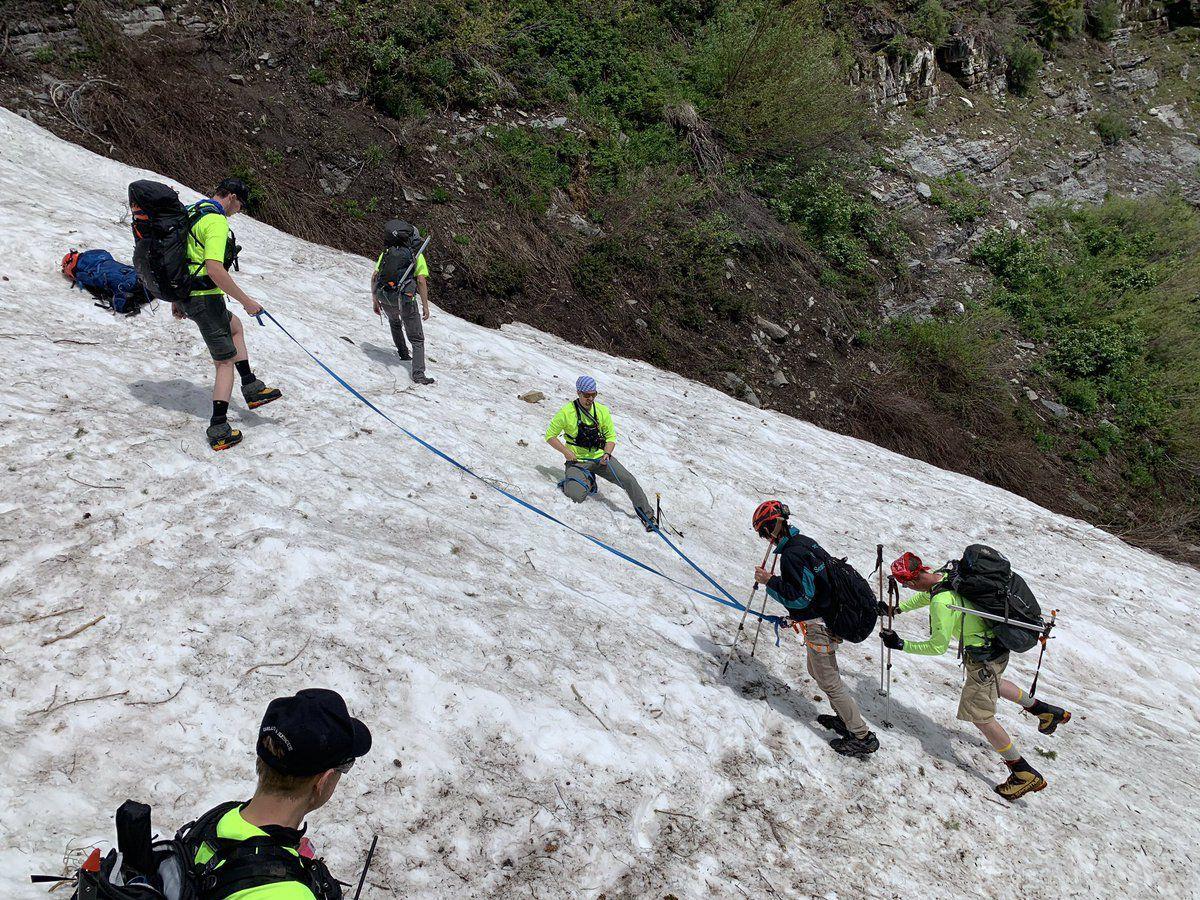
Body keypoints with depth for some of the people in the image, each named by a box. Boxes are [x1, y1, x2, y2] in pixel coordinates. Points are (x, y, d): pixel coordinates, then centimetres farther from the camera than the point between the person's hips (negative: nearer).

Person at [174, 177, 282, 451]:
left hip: (186, 296, 9)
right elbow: (214, 269, -29)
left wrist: (176, 299, 26)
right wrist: (246, 300, -22)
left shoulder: (191, 213, 14)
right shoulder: (216, 221, -17)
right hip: (205, 299, -9)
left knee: (235, 325, 32)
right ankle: (219, 430, -3)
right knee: (226, 363, 0)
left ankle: (251, 387, 31)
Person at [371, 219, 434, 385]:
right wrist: (425, 306, -5)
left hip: (385, 300, 4)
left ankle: (403, 352, 44)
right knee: (417, 339, 3)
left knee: (394, 322, 39)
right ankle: (418, 374, -11)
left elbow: (374, 276, 10)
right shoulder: (417, 255, 3)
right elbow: (421, 280, -8)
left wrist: (375, 301, 18)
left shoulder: (386, 253, 14)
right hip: (405, 300, -4)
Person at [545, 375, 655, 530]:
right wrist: (566, 451, -16)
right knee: (577, 496, -26)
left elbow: (611, 435, 9)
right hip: (578, 460, -3)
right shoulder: (566, 412, -11)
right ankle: (587, 481, 10)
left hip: (600, 457, 3)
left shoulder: (602, 411, -1)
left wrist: (607, 454, -11)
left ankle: (647, 515, 3)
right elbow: (550, 435, -3)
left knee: (629, 481, -14)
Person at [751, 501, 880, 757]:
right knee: (818, 670, 24)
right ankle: (845, 718, 33)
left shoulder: (791, 555, -24)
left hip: (819, 625, -10)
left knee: (828, 681, 0)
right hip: (831, 616, 10)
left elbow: (800, 597, -25)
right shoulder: (805, 542, 6)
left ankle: (862, 736, 6)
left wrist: (770, 581, -19)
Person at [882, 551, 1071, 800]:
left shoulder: (941, 602, -32)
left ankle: (1024, 773, 13)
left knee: (980, 716, 4)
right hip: (997, 644, 9)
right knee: (991, 684, 36)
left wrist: (901, 645, -15)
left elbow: (938, 646, -21)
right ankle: (1047, 711, 46)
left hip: (984, 658, -9)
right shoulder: (945, 575, -5)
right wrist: (897, 609, 25)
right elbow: (924, 596, 19)